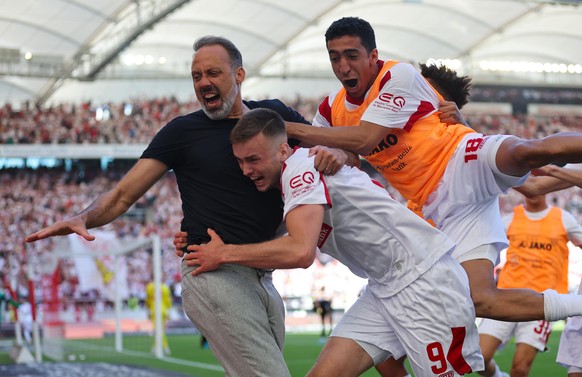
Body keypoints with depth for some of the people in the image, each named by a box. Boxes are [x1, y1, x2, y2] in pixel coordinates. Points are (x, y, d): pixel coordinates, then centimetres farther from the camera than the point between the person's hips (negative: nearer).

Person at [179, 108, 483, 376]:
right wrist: (198, 246, 9)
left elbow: (300, 252, -31)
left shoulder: (301, 166, -18)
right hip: (385, 288, 9)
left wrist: (224, 254, -18)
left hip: (425, 279, -9)